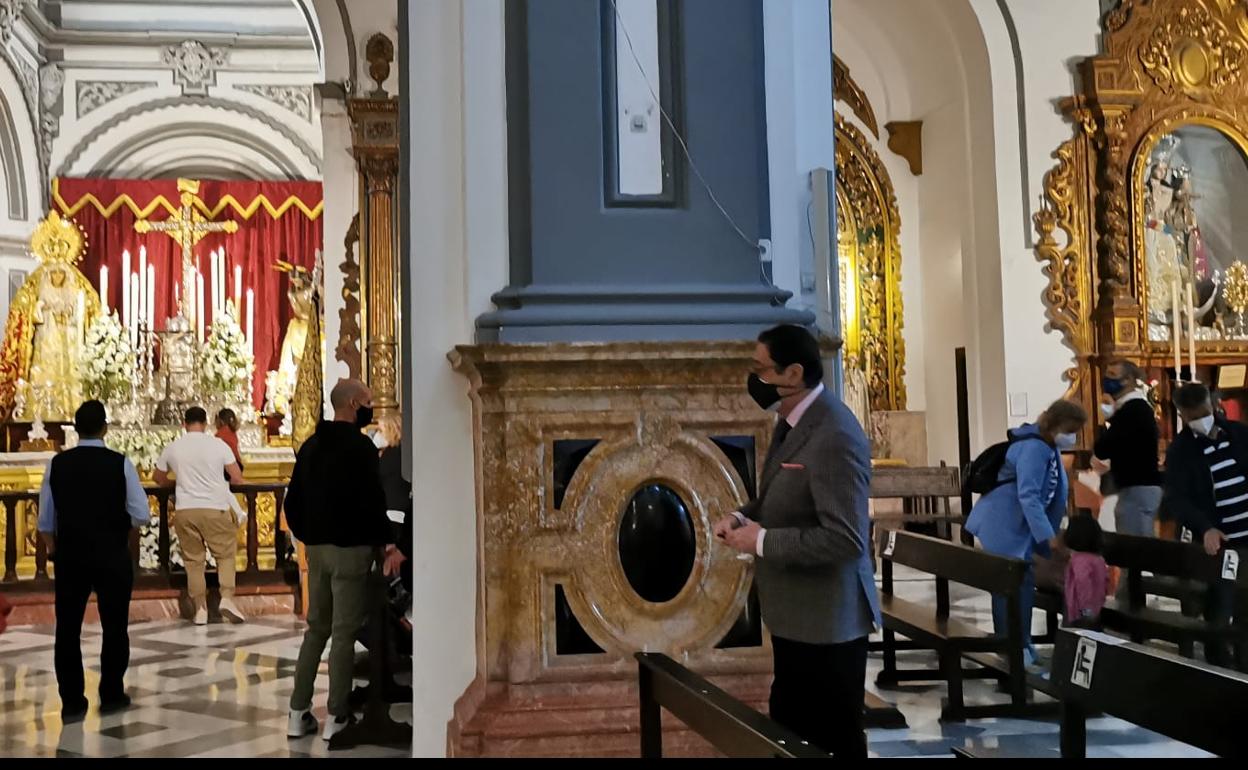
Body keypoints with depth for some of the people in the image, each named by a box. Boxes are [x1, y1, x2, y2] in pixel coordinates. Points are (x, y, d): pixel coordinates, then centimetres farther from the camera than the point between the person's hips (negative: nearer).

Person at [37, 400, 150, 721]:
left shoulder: (57, 464, -3)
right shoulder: (120, 463, -10)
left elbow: (45, 520, 3)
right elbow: (142, 516, -11)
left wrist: (53, 550, 21)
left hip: (69, 556, 2)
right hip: (112, 557, -2)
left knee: (67, 629, 10)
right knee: (114, 627, 12)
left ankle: (71, 703, 13)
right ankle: (111, 696, 20)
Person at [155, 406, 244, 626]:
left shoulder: (172, 448, 6)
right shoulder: (218, 444, -1)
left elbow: (160, 479, 20)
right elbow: (237, 479, -1)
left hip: (185, 510, 2)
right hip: (215, 508, -2)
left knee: (193, 560, 10)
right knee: (225, 555, 11)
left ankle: (200, 609, 10)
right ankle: (227, 598, -6)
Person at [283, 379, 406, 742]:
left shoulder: (311, 445, 12)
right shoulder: (360, 446, -13)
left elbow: (292, 500, 14)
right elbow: (372, 500, -20)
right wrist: (388, 544, -16)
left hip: (316, 548, 8)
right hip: (349, 548, -8)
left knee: (316, 627, 14)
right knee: (344, 631, -2)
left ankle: (299, 713, 16)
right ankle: (337, 717, 2)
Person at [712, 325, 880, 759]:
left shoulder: (835, 437, -25)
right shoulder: (792, 422, 6)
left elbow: (845, 539, -30)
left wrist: (762, 540, -23)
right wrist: (743, 517, 0)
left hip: (828, 621, -9)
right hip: (796, 616, 10)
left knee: (836, 739, 9)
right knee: (786, 733, 22)